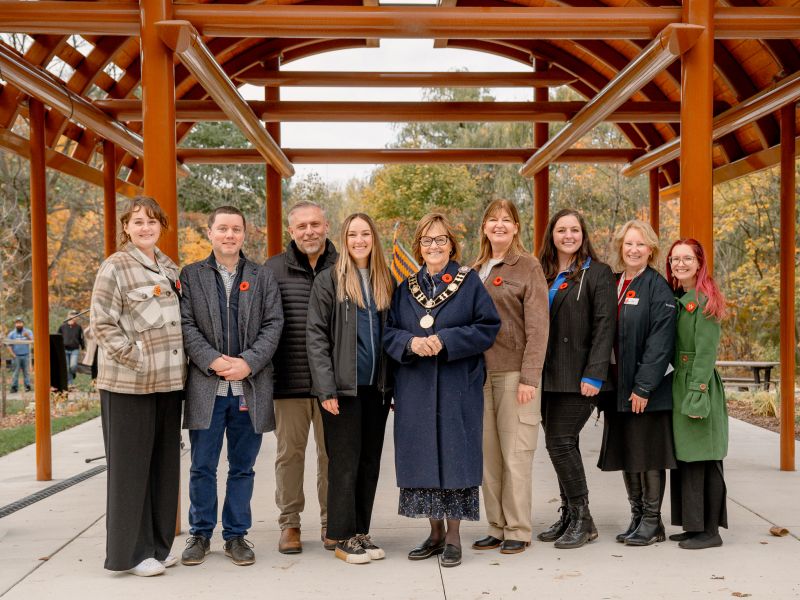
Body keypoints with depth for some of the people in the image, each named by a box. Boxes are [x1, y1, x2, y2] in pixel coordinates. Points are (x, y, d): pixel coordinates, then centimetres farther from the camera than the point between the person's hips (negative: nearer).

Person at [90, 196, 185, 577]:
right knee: (131, 466, 1)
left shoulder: (170, 269, 13)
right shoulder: (115, 267, -6)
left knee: (164, 464, 12)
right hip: (129, 383, -6)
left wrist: (180, 361, 8)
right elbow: (102, 325, -10)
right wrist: (136, 358, -16)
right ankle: (131, 552, 11)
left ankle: (158, 544, 23)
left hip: (169, 381, 6)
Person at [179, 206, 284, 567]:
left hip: (250, 387, 1)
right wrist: (214, 361, -14)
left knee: (242, 467, 9)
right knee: (203, 466, 7)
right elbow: (186, 325, -2)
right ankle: (200, 534, 21)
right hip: (206, 386, -1)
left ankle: (236, 535, 21)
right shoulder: (191, 276, 6)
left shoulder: (263, 277, 8)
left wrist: (247, 362, -12)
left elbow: (273, 325, 1)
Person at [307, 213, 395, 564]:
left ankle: (361, 532, 20)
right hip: (343, 387, -5)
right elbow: (316, 335, -6)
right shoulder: (330, 280, -2)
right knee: (345, 462, 1)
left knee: (370, 462, 10)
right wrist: (326, 388, -13)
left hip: (377, 387, 5)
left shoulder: (386, 282, 11)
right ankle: (343, 538, 11)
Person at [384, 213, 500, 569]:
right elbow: (388, 332, 9)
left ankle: (453, 536, 8)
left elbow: (488, 327, -5)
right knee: (423, 456, 6)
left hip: (457, 388, -3)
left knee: (454, 455, -2)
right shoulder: (406, 288, 11)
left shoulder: (470, 282, 1)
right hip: (415, 390, 4)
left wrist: (446, 341, -16)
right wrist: (411, 342, -13)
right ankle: (435, 533, 19)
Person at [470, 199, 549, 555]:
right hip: (481, 373, 6)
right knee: (488, 455, 8)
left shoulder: (528, 267, -2)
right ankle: (496, 528, 17)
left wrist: (529, 377, -15)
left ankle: (518, 531, 8)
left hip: (514, 373, -5)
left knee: (515, 455, -2)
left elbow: (537, 326, -8)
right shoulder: (476, 271, 15)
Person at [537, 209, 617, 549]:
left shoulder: (597, 274, -2)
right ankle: (569, 515, 20)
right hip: (549, 376, 6)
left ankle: (582, 519, 2)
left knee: (560, 442, -10)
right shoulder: (544, 274, 14)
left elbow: (604, 327, -9)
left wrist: (594, 375, -17)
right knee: (561, 444, 9)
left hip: (578, 377, -6)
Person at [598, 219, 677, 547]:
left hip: (647, 386, -6)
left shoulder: (657, 287, -8)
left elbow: (660, 341, -14)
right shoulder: (613, 284, 11)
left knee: (648, 453, 0)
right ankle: (637, 517, 22)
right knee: (626, 453, 11)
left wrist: (643, 386, -18)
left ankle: (652, 521, 11)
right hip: (618, 385, 7)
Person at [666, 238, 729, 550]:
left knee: (702, 459, -3)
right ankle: (694, 525, 22)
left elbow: (706, 351, -16)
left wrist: (697, 394, -20)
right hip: (679, 383, 9)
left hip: (698, 385, -9)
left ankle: (710, 530, 4)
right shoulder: (676, 298, 14)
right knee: (684, 459, 13)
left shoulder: (704, 300, -11)